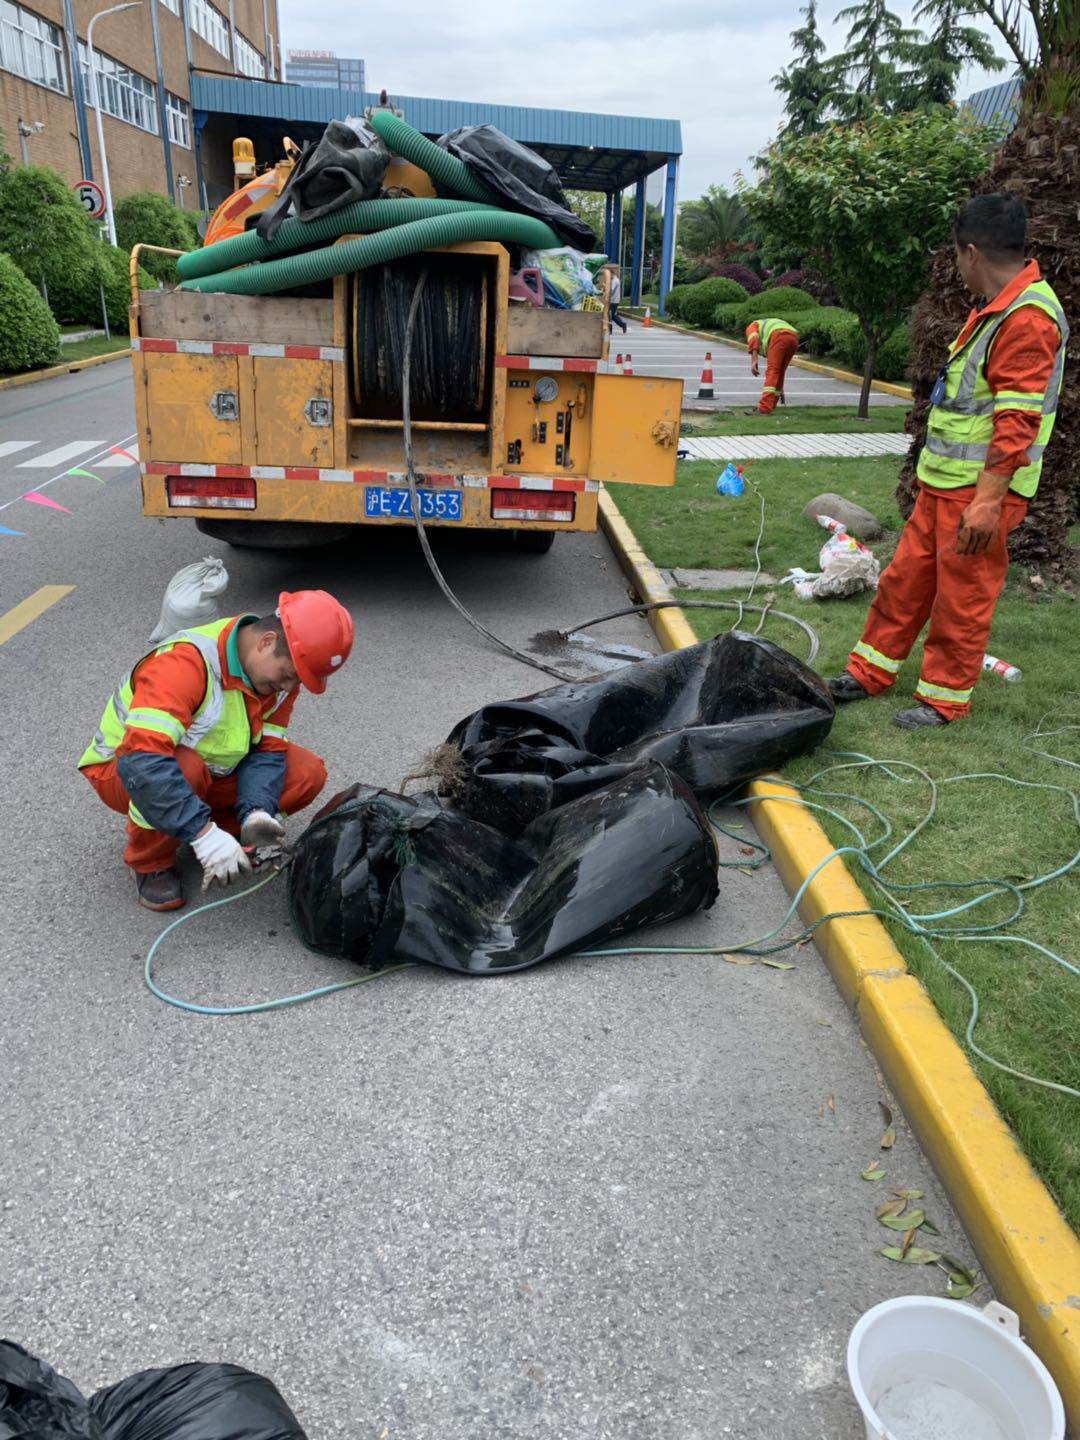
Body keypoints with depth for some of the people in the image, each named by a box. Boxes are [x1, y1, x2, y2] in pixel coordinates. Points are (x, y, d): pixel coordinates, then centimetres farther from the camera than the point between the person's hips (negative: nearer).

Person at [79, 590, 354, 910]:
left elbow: (267, 751, -12)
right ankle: (152, 863, -12)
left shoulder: (281, 671, -12)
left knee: (307, 772, -15)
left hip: (209, 770, 6)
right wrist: (204, 833, -47)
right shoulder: (185, 662, -35)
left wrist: (256, 813, -30)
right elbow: (141, 761, -43)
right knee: (186, 767, -40)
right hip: (122, 770, -5)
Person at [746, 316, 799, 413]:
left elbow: (753, 339, 1)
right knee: (779, 372, 19)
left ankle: (764, 409, -21)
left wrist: (753, 361, -9)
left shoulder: (752, 326, 29)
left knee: (772, 372, -11)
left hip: (779, 337, -7)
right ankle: (770, 406, 20)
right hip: (793, 338, 7)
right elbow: (780, 368, 45)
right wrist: (780, 389, 50)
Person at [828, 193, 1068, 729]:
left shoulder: (1028, 317, -17)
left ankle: (944, 698, 14)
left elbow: (1017, 422, -23)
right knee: (905, 578, 14)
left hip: (980, 490, -10)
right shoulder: (994, 310, 15)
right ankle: (871, 671, 25)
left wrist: (987, 502, -26)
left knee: (962, 596, 1)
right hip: (942, 482, 10)